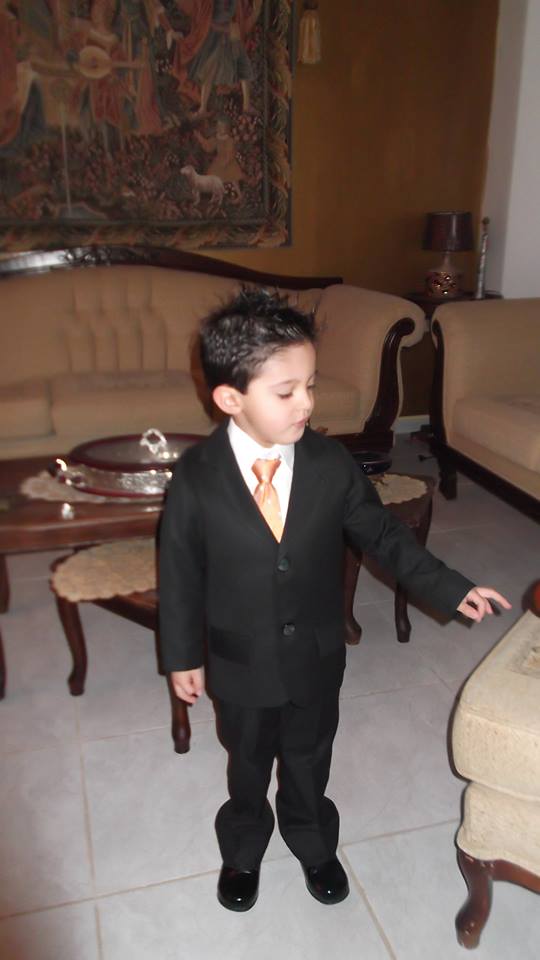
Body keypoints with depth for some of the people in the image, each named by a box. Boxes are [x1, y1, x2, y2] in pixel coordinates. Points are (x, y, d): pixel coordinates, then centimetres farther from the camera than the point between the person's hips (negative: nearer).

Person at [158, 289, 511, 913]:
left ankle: (312, 843, 54)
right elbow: (180, 573, -11)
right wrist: (182, 656, -4)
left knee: (309, 757, 25)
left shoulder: (331, 464, -15)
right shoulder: (196, 477, -20)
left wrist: (449, 589, -5)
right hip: (240, 662, -1)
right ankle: (243, 850, 53)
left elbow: (382, 534, -4)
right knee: (247, 762, 24)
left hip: (316, 657, 1)